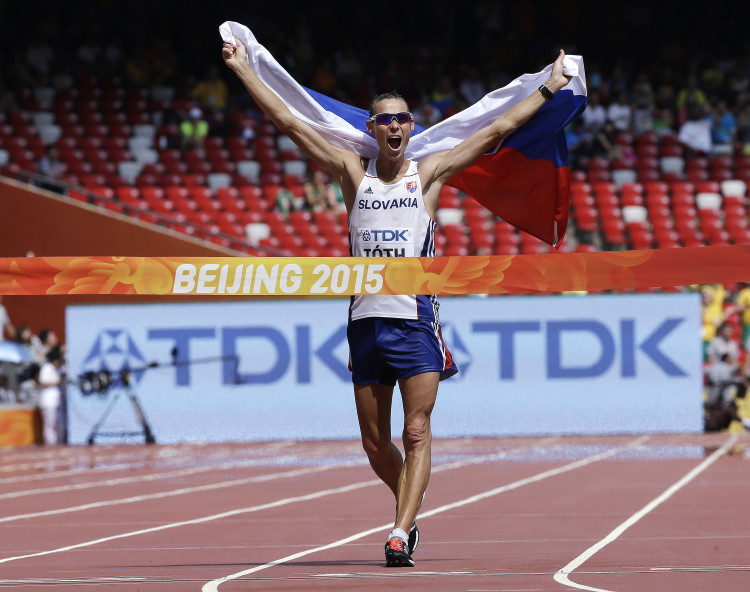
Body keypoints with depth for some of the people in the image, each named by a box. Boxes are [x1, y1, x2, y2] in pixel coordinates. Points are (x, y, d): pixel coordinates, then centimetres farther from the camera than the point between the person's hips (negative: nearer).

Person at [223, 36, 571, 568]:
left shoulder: (429, 174, 6)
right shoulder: (353, 173, 9)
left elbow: (498, 130, 8)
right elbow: (288, 122, 8)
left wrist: (549, 88, 8)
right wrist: (243, 69, 7)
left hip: (416, 319, -2)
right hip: (366, 318, 2)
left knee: (416, 434, -12)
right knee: (376, 444, 7)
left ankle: (401, 533, -15)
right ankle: (411, 508, 30)